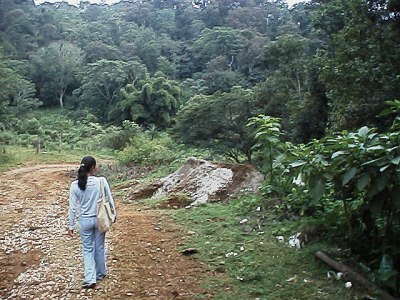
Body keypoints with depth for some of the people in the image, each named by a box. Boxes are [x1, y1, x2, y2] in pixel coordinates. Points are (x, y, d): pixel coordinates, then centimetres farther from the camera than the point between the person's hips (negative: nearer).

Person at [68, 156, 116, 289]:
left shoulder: (75, 185, -11)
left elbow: (73, 208, -7)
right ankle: (100, 273, 35)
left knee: (88, 249, 13)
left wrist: (71, 226, 3)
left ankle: (90, 279, 6)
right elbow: (110, 200, -5)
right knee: (99, 247, 18)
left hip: (85, 221, 0)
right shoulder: (101, 181, -14)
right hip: (99, 219, 0)